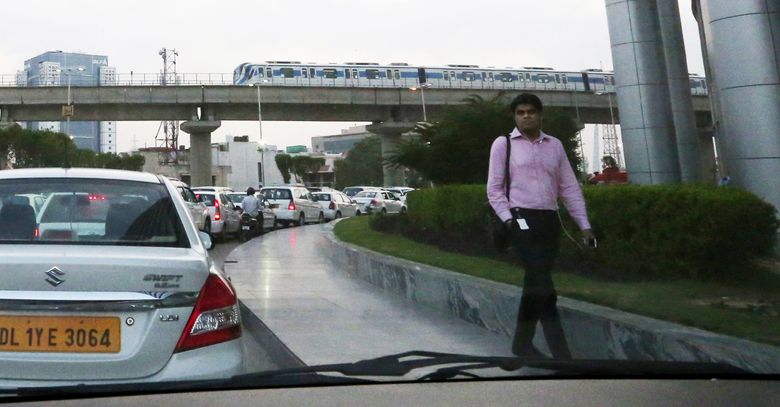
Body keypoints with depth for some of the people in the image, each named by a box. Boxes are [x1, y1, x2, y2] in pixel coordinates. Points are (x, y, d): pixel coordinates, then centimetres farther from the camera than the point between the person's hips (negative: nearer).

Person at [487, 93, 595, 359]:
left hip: (549, 220, 5)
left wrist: (584, 224, 6)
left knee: (535, 282, 10)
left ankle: (522, 342, 24)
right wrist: (507, 218, -12)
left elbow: (569, 186, 12)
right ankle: (560, 350, -7)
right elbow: (494, 188, 0)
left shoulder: (554, 145, 12)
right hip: (522, 219, -5)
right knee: (543, 284, -12)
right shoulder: (503, 144, 1)